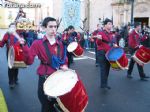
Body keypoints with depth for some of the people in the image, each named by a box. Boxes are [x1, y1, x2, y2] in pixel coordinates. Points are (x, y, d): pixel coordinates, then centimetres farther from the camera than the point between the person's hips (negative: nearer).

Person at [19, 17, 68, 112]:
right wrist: (24, 46, -29)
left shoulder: (60, 44, 5)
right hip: (45, 80, -4)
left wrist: (65, 66, -7)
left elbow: (64, 60, 15)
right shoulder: (38, 43, -7)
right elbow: (29, 61, -16)